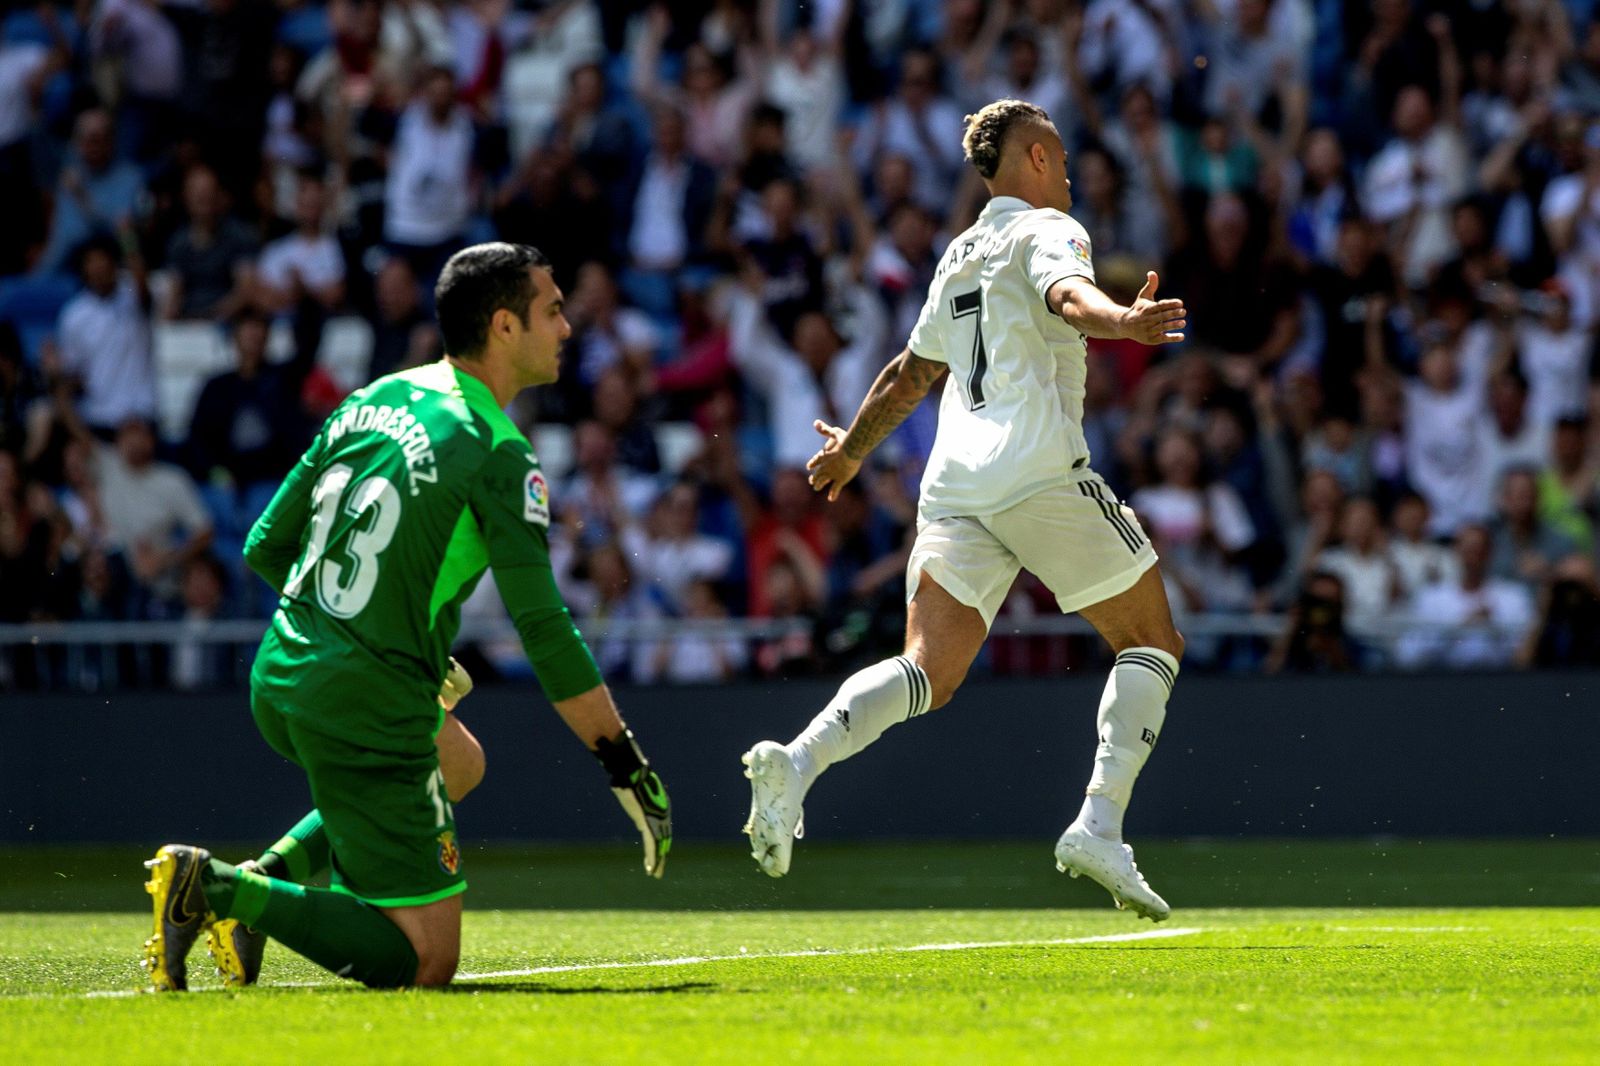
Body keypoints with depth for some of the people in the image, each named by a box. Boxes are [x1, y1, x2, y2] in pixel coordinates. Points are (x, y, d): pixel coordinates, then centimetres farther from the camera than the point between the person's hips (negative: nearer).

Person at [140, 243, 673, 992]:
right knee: (426, 960, -2)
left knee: (459, 762, 35)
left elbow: (264, 548, 17)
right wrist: (629, 770, -9)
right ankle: (229, 891, -16)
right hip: (369, 710, -8)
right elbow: (544, 629, -15)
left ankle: (267, 877, 15)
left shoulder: (371, 402, 11)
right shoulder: (498, 455, -11)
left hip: (280, 679, 8)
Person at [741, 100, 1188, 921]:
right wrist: (1119, 320, -40)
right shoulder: (1045, 231, 5)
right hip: (1040, 473, -6)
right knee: (1152, 639, 8)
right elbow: (1066, 295, -19)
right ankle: (1099, 826, -7)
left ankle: (797, 761, -32)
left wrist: (851, 449, 52)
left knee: (929, 674, -5)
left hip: (953, 485, 6)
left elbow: (911, 374, 37)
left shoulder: (959, 258, 26)